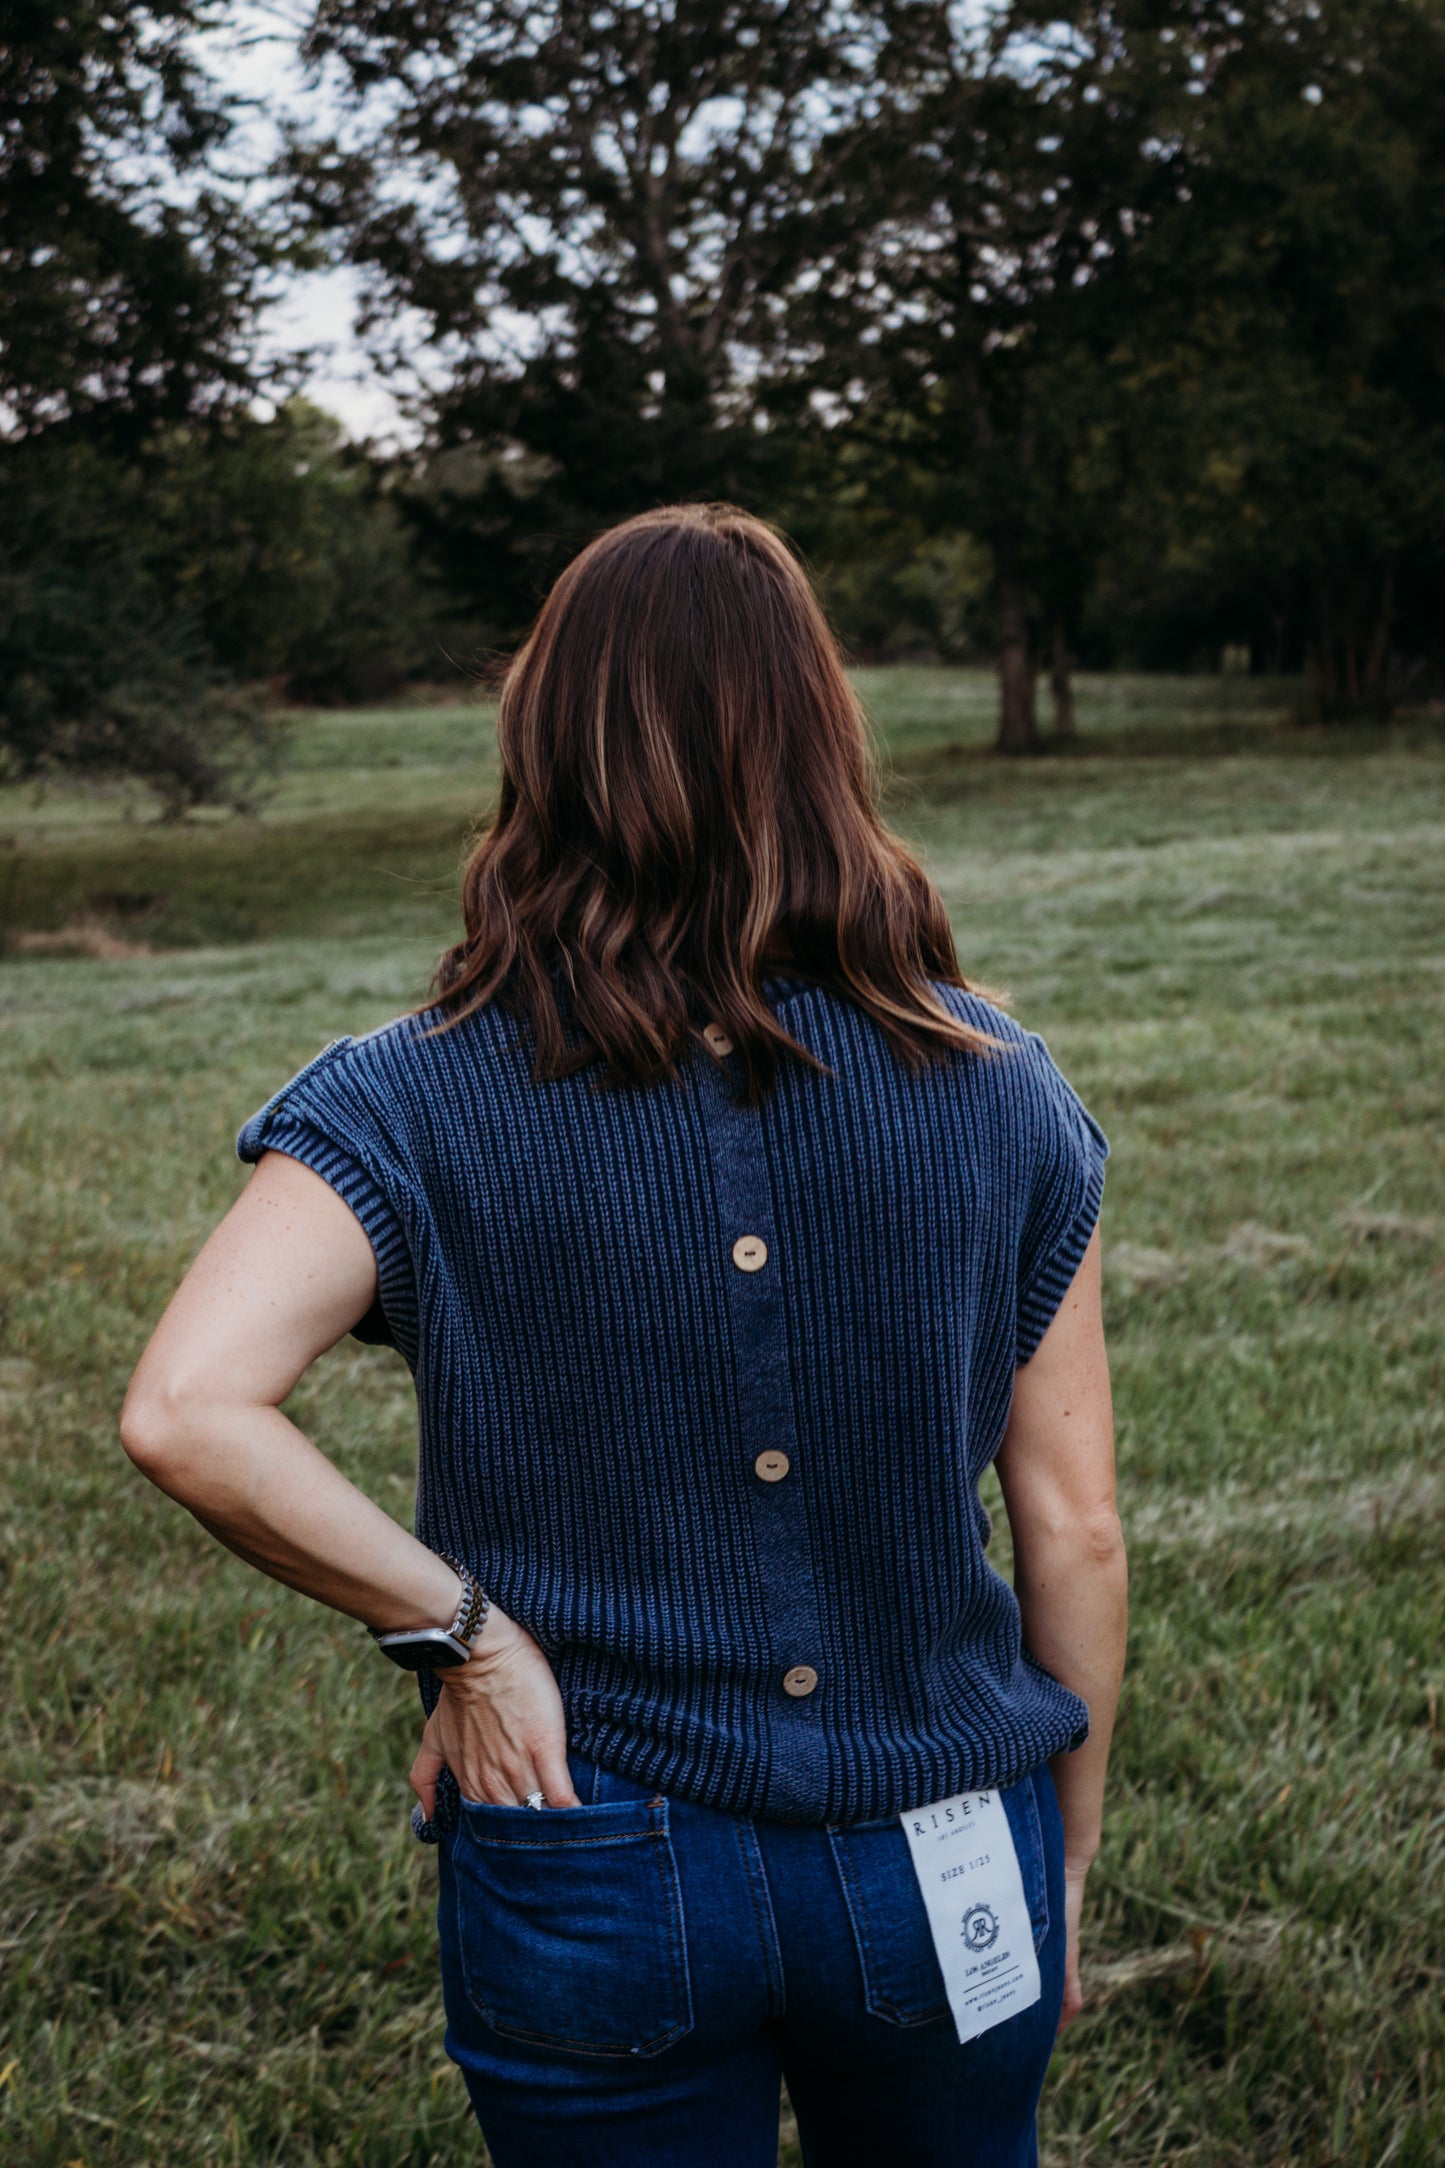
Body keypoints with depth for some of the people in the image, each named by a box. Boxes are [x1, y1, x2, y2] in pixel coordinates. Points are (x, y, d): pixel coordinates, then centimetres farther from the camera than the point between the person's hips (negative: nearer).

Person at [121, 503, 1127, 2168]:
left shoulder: (419, 1107, -13)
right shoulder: (999, 1092, -8)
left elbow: (183, 1413, -27)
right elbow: (1075, 1538, -3)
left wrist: (458, 1626, -14)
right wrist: (1065, 1875, 10)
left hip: (596, 1882, -1)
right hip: (943, 1880, 2)